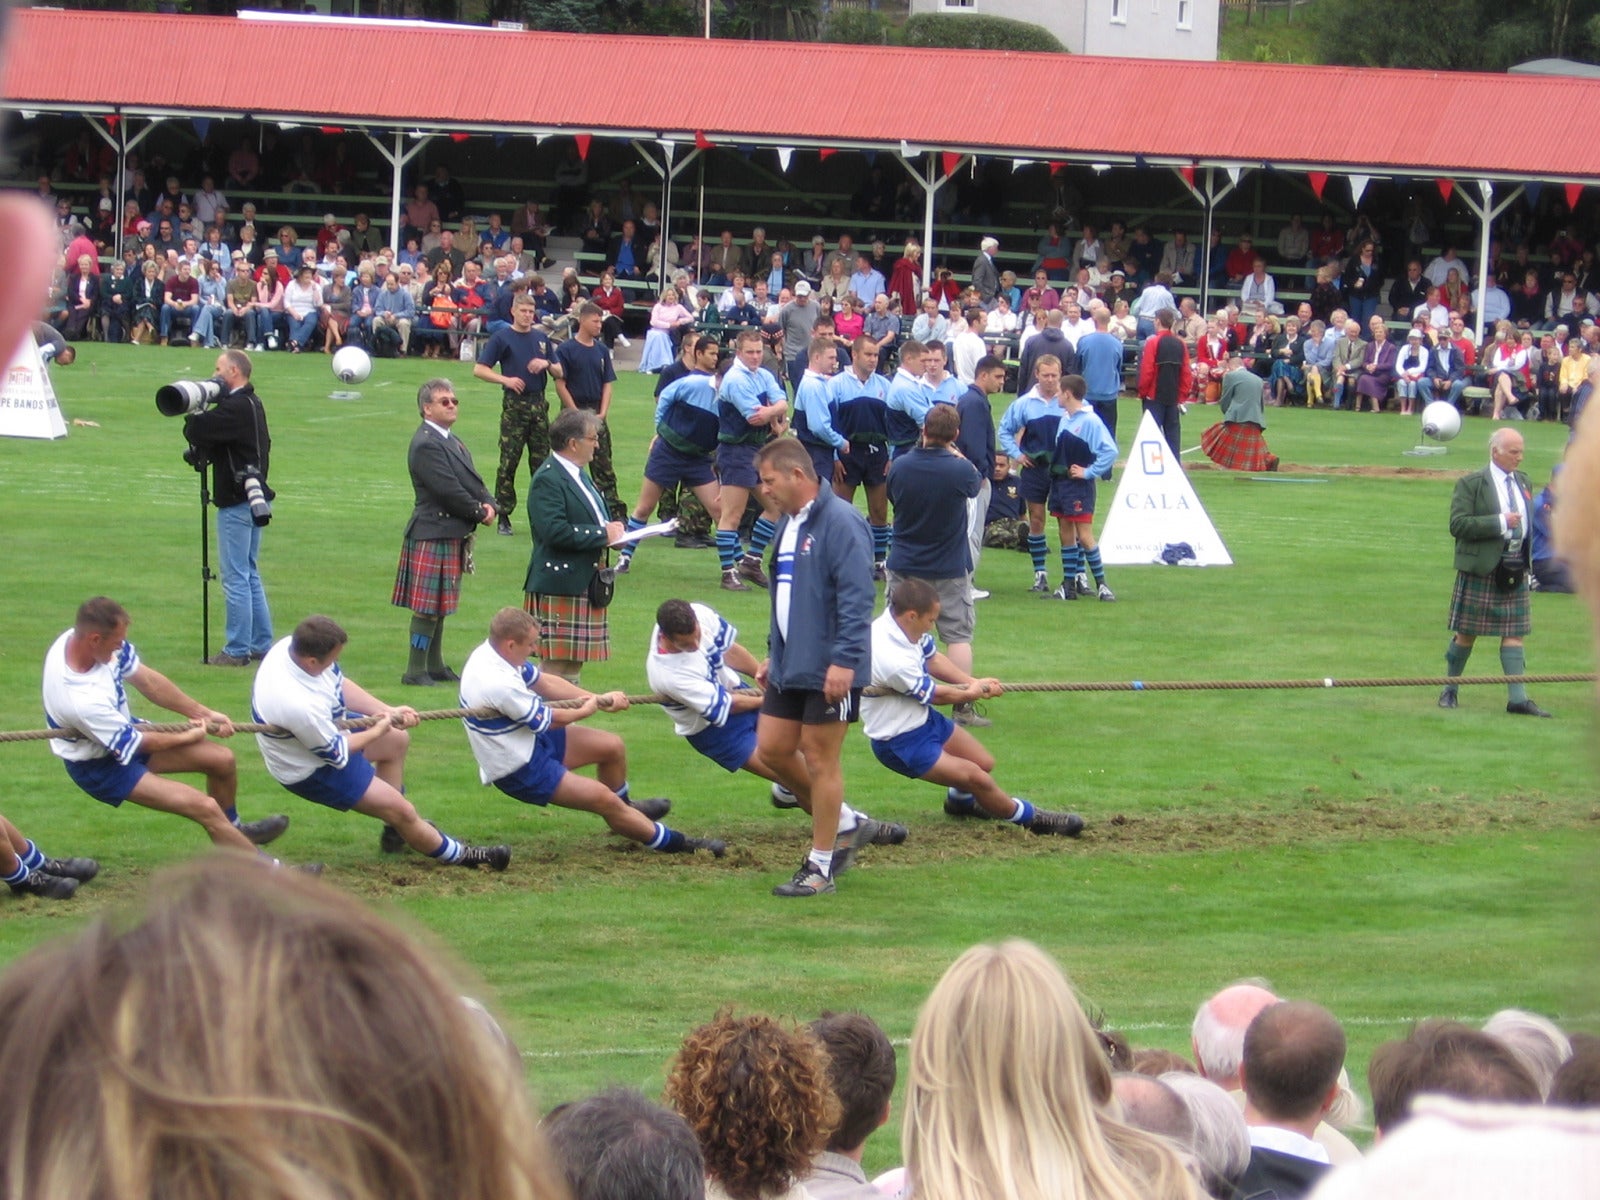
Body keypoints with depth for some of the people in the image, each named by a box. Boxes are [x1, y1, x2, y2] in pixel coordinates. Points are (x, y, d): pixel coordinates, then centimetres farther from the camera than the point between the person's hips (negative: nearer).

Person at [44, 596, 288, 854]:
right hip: (100, 766, -8)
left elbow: (146, 679, -2)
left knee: (222, 759, 10)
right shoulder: (81, 700, -39)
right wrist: (187, 737, -3)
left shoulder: (78, 638, -18)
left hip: (124, 730, 8)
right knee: (206, 808, -16)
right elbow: (135, 743, -21)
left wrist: (203, 713, -1)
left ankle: (233, 830, 37)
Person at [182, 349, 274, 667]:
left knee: (235, 577, -5)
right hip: (253, 499, 10)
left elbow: (195, 432, -22)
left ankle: (237, 650, -3)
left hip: (237, 502, -10)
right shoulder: (253, 405, 14)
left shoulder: (235, 408, -17)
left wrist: (196, 413, -3)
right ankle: (261, 644, 21)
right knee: (249, 575, 17)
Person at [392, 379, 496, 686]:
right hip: (433, 535, -10)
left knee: (439, 605, 16)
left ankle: (434, 665, 23)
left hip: (452, 534, 10)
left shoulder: (451, 440, 17)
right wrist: (480, 513, -10)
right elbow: (449, 489, -21)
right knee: (427, 606, -6)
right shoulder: (426, 445, -16)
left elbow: (472, 481, 15)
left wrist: (489, 504, -5)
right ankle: (415, 670, -3)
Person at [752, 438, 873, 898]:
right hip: (789, 666, 9)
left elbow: (857, 597, -22)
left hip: (829, 670, -9)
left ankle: (820, 868, 7)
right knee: (772, 748, 9)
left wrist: (844, 660, -26)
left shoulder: (840, 523, -17)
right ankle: (838, 823, 26)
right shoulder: (788, 524, 13)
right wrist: (773, 655, 24)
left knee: (820, 759, -2)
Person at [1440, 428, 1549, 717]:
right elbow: (1458, 524, -16)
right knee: (1466, 633, 4)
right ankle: (1449, 690, 19)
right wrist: (1500, 522, -20)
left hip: (1515, 570, 5)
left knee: (1514, 633, 0)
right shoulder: (1470, 484, -8)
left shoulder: (1523, 482, 13)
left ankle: (1517, 698, -3)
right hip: (1480, 570, -5)